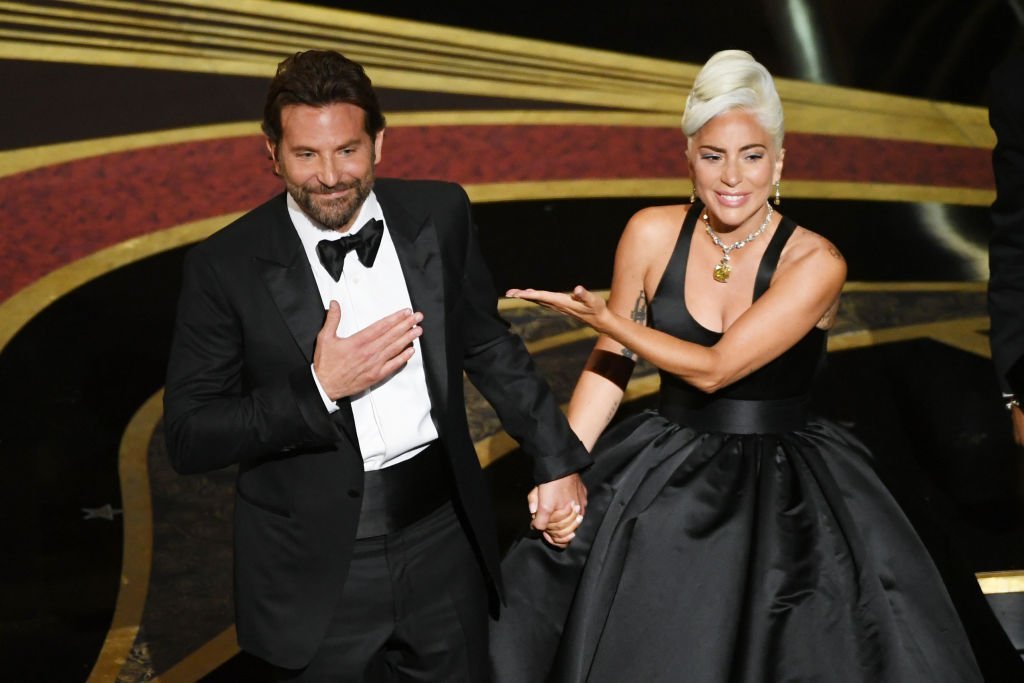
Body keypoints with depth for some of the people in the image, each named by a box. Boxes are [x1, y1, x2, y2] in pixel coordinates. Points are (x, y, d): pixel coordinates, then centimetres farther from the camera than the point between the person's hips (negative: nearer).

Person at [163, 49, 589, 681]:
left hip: (444, 541, 3)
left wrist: (558, 459, 10)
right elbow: (189, 438, -12)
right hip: (319, 574, -3)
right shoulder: (226, 267, -13)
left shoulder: (440, 215, -3)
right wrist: (318, 389, -23)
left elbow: (488, 346, 10)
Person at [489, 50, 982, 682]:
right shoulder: (652, 234, -6)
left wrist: (602, 317, -20)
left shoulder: (815, 263, -16)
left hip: (782, 493, -2)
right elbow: (613, 362, 2)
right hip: (664, 485, 3)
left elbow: (714, 368, -21)